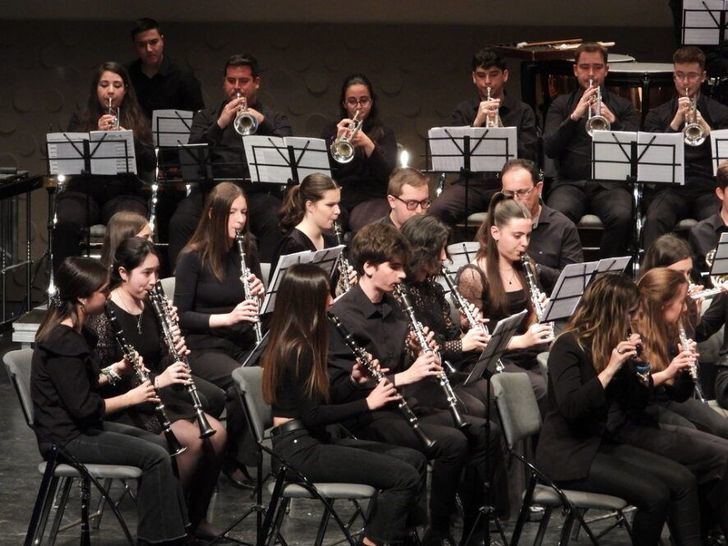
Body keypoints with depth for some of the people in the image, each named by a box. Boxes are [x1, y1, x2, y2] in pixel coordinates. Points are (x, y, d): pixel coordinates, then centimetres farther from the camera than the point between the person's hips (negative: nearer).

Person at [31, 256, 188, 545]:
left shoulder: (73, 333, 8)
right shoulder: (63, 343, -23)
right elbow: (82, 407, -24)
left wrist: (114, 371, 4)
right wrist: (130, 397, -13)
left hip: (82, 426, 10)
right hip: (66, 439, -10)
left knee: (161, 446, 7)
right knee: (154, 457, -15)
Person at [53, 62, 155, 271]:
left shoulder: (137, 123, 15)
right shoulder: (80, 121, 14)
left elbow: (150, 164, 3)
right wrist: (96, 134, -14)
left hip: (124, 193, 0)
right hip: (83, 192, 0)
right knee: (66, 225, -32)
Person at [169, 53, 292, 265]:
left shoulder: (275, 119, 21)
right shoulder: (206, 117, 23)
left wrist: (263, 123, -11)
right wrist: (219, 124, -8)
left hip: (258, 192, -1)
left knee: (278, 224, -34)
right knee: (180, 223, -29)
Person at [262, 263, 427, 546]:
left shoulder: (299, 343, 12)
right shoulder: (298, 350, -17)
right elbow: (311, 415, -20)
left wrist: (354, 379, 4)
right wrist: (368, 403, -15)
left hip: (313, 439, 10)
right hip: (300, 447, -10)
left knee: (414, 460, 3)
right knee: (405, 476, -18)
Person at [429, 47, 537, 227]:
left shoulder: (522, 111, 11)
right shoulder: (463, 111, 15)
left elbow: (528, 156, 0)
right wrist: (477, 123, -11)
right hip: (471, 183, 1)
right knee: (437, 212, -28)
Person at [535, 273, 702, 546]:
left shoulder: (611, 344, 9)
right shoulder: (568, 346, -14)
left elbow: (637, 399, 13)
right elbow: (571, 408, -27)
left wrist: (633, 362, -3)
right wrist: (610, 368, -27)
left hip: (602, 442, 8)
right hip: (567, 453, -8)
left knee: (683, 480, -10)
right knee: (654, 494, -24)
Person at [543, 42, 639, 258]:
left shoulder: (622, 106, 16)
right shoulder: (561, 105, 17)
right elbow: (549, 149, 2)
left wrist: (612, 121, -15)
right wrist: (575, 116, -11)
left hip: (610, 182, 0)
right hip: (570, 182, 0)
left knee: (622, 217, -34)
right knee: (558, 216, -35)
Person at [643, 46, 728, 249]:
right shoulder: (657, 115, 18)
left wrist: (707, 130, -14)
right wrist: (675, 123, -10)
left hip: (708, 189, -1)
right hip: (671, 189, 1)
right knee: (655, 220, -33)